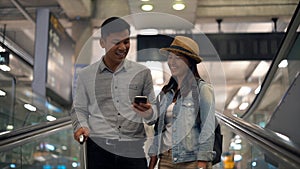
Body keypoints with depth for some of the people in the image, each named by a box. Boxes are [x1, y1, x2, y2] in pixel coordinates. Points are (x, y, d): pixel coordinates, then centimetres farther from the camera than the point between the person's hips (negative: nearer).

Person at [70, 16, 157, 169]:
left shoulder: (142, 72, 9)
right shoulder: (86, 75, 9)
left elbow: (153, 107, 12)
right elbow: (79, 109, 15)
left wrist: (148, 113, -10)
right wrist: (81, 126, -4)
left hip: (134, 148, 0)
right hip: (99, 146, 0)